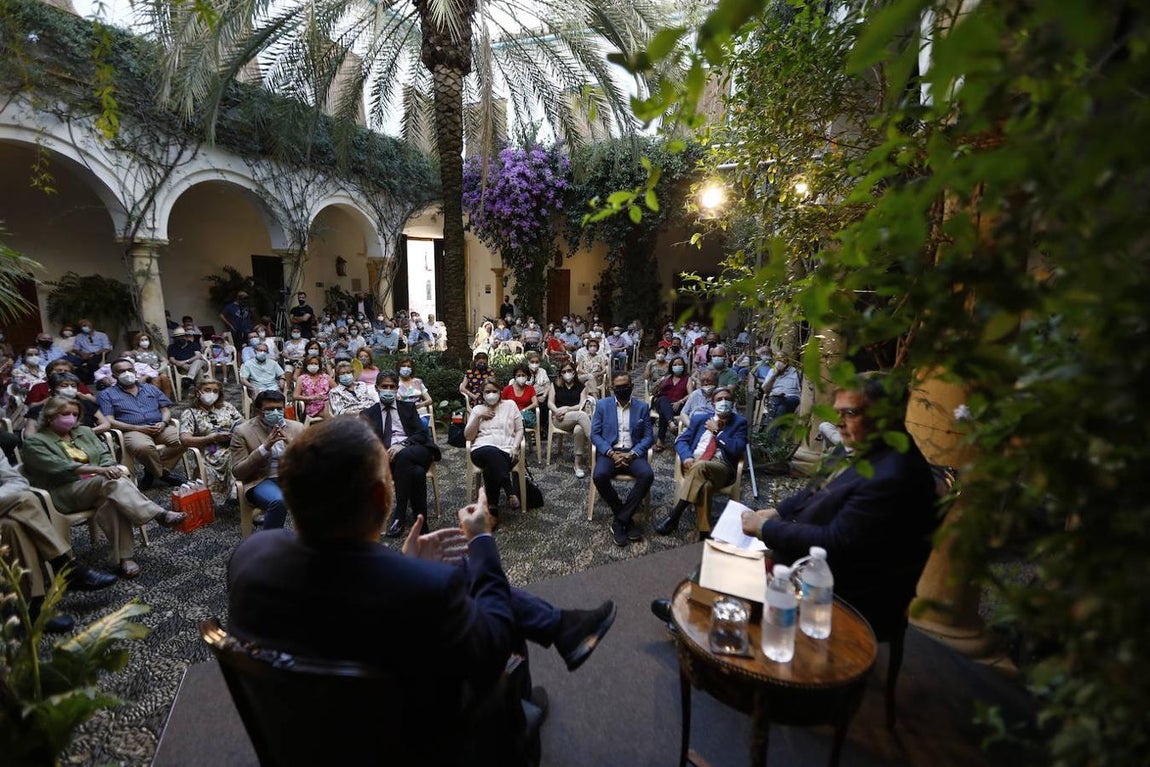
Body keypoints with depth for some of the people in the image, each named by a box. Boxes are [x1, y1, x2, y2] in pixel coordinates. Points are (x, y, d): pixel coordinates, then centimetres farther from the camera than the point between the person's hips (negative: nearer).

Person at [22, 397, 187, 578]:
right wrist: (98, 470, -27)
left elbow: (104, 455, 13)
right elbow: (60, 467, -14)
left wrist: (109, 469, -11)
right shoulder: (35, 442, 3)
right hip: (65, 495, -4)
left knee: (113, 500, -34)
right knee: (112, 481, -35)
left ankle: (124, 556, -39)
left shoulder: (84, 432, 20)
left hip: (98, 487, 4)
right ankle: (160, 516, -44)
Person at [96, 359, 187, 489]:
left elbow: (166, 409, 20)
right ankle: (164, 473, -13)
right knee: (144, 447, -40)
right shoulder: (106, 394, 14)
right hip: (132, 431, -3)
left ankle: (153, 470, -12)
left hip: (159, 428, 4)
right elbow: (108, 421, 1)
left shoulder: (151, 388, 25)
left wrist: (163, 423, -4)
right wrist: (137, 428, -12)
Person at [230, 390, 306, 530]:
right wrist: (265, 447, -17)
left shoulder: (297, 427, 7)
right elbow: (237, 472, -5)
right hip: (261, 481, -2)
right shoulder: (242, 431, 0)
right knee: (279, 500, -35)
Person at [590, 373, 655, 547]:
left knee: (647, 475, -30)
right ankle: (627, 519, -11)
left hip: (633, 453, 1)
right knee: (599, 476, -32)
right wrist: (611, 453, -15)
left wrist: (632, 454, -13)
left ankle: (619, 521, -16)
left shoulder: (642, 407, 7)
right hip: (609, 452, 0)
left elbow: (648, 437, 4)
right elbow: (595, 434, 1)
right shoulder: (602, 405, 5)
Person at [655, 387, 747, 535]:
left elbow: (738, 450, -4)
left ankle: (673, 516, -34)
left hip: (721, 467, -2)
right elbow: (681, 441, 13)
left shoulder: (739, 422, 12)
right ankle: (704, 529, -32)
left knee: (699, 467, -37)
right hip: (693, 462, 2)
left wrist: (716, 432, -1)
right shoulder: (700, 419, 20)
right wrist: (687, 456, -9)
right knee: (702, 484, -35)